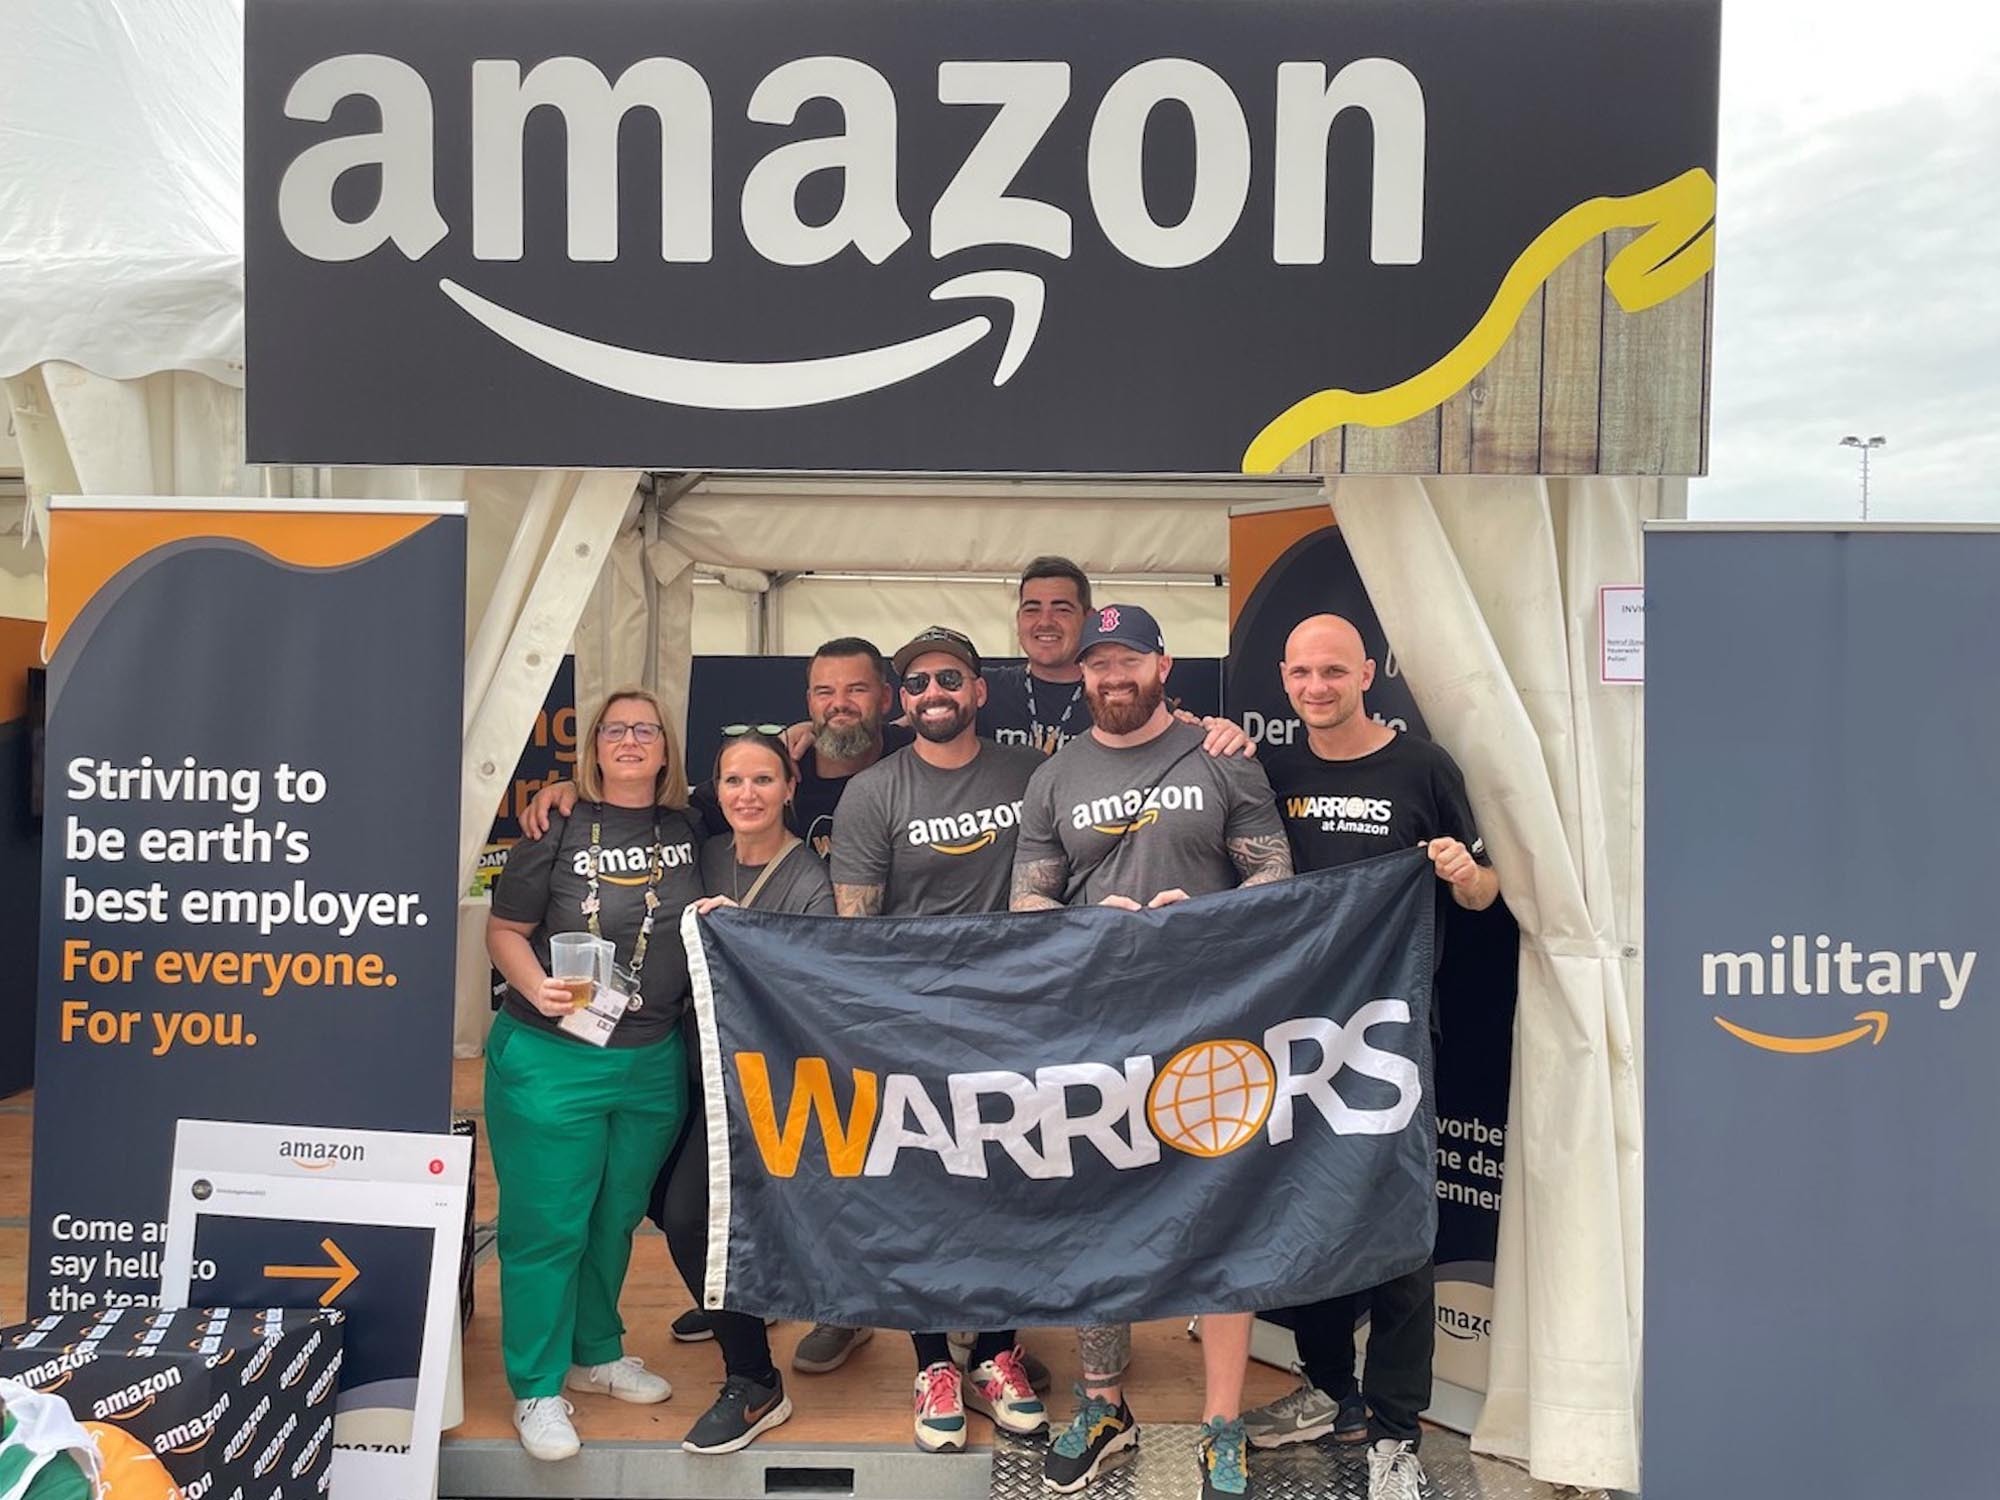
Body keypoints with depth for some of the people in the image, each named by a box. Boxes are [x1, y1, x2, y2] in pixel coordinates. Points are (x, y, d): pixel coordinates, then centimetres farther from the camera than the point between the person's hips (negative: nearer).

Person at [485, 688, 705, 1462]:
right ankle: (537, 1389, 19)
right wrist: (538, 990, -19)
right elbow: (505, 930, -3)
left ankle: (596, 1353, 37)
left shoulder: (691, 832, 2)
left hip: (654, 1063, 4)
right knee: (547, 1227, 3)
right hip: (551, 1059, -3)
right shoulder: (558, 829, -6)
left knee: (615, 1220, 17)